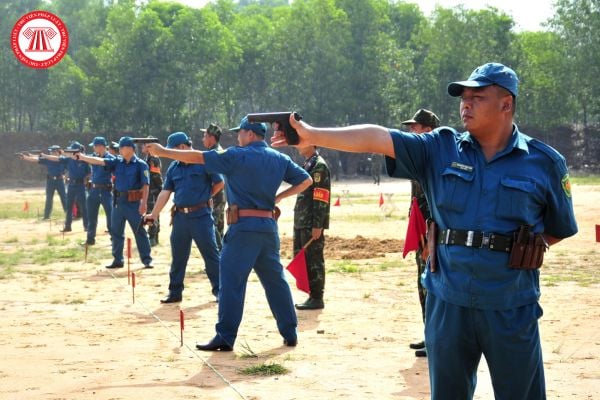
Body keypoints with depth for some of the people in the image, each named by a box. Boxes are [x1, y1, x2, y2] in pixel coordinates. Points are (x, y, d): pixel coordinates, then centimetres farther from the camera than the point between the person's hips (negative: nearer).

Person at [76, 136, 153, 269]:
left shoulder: (141, 165, -8)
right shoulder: (117, 162, 8)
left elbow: (145, 185, -11)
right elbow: (100, 161, 1)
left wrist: (144, 203, -17)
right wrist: (82, 157, -8)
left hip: (134, 202, -6)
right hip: (118, 201, 6)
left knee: (140, 231, -1)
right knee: (116, 231, 10)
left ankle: (147, 260, 5)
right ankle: (118, 260, 20)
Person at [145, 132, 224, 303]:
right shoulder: (173, 168, 8)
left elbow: (219, 183, -4)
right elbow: (165, 193, 9)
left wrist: (203, 197, 6)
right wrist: (153, 215, 6)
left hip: (201, 215, -6)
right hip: (180, 216, 6)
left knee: (211, 254, 0)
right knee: (178, 257, 11)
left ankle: (219, 290, 9)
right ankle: (175, 292, 20)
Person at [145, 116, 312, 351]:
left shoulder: (237, 156, -6)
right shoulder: (280, 159, 10)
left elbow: (198, 157, -7)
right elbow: (306, 180, 16)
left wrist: (163, 152, 1)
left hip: (243, 226, -6)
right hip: (268, 226, 6)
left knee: (231, 281, -3)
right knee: (275, 279, 13)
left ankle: (225, 338, -4)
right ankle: (290, 333, 16)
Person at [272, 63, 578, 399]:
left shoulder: (545, 162, -1)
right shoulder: (441, 150, 2)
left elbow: (561, 230, 10)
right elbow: (376, 138, -9)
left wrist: (523, 246, -3)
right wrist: (313, 135, -18)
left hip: (511, 309, -1)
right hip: (448, 303, 2)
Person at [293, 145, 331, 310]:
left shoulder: (319, 166, -12)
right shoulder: (307, 164, 18)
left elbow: (321, 199, -18)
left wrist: (317, 225, -21)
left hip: (312, 224, -10)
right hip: (301, 222, 10)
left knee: (313, 260, -5)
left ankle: (317, 298, 1)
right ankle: (312, 295, 19)